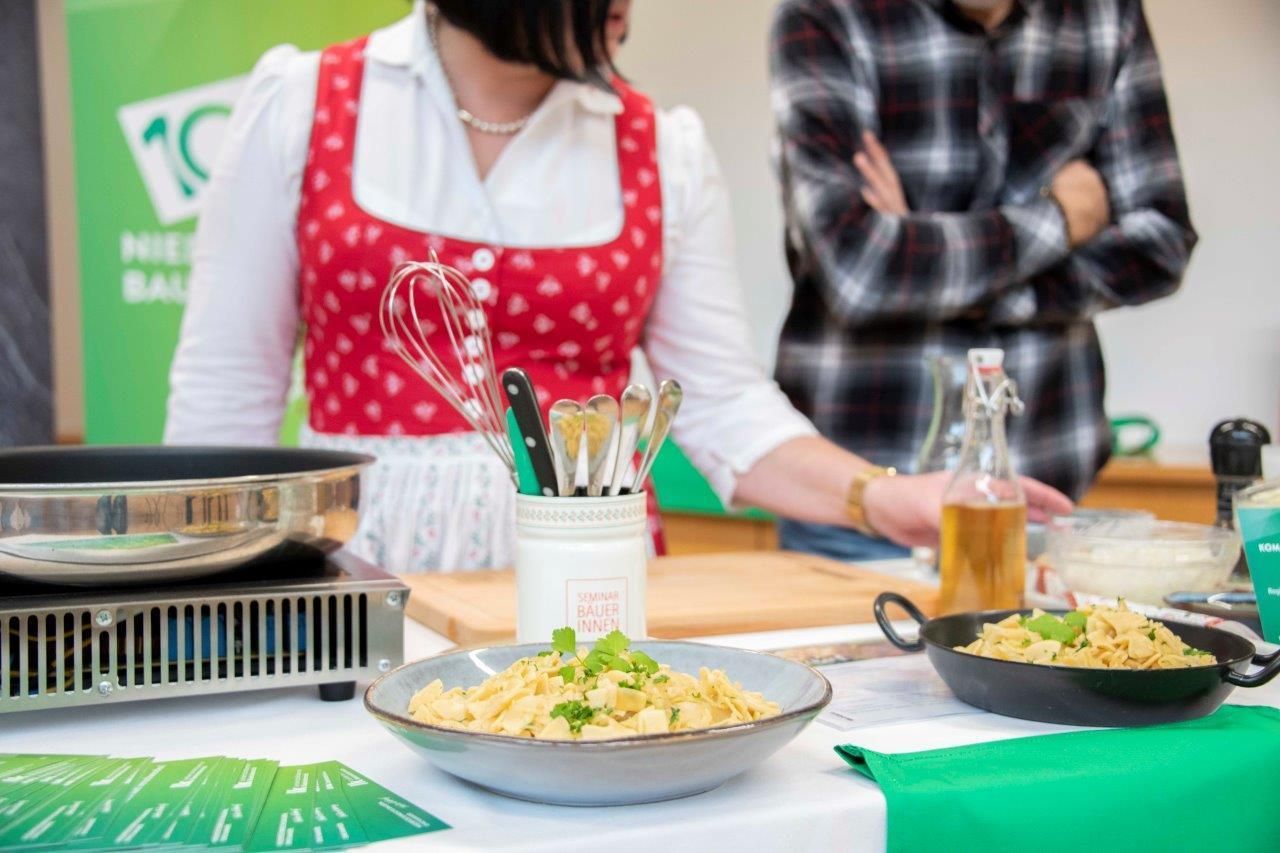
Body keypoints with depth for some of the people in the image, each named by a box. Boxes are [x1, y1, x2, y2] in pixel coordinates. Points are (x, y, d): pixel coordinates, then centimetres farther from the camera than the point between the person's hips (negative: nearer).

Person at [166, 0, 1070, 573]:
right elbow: (225, 396, 2)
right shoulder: (302, 106, -1)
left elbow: (726, 401, 3)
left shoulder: (662, 150, 2)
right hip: (365, 572, -1)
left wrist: (879, 496, -12)